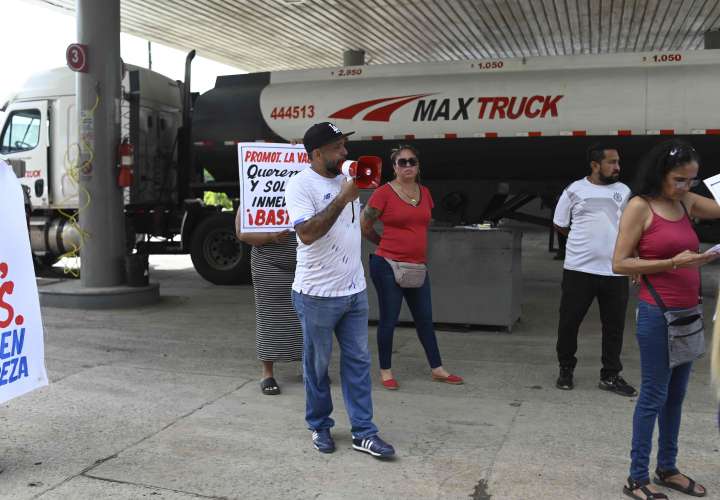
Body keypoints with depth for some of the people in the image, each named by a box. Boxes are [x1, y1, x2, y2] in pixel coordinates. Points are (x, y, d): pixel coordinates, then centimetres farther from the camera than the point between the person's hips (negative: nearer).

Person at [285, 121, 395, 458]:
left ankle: (363, 432, 16)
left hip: (354, 290, 6)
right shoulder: (301, 184, -13)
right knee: (317, 366, 9)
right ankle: (319, 427, 27)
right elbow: (306, 233, -26)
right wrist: (343, 198, -25)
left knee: (358, 362, 8)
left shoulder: (347, 177, 10)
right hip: (318, 294, -6)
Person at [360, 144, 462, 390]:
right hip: (388, 266, -5)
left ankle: (437, 369, 24)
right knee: (389, 319, 4)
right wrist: (387, 243, 8)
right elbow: (364, 226, -2)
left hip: (417, 266, 6)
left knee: (425, 319, 13)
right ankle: (385, 371, 19)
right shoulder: (384, 192, -9)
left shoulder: (424, 192, 9)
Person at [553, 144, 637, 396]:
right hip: (579, 269, -2)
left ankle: (610, 376, 22)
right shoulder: (575, 191, -1)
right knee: (569, 321, 5)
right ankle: (566, 369, 23)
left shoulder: (624, 191, 8)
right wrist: (585, 240, 6)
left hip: (615, 270, 3)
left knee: (614, 325, 8)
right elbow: (560, 225, 7)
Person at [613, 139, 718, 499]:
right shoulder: (640, 206, -9)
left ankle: (667, 468, 29)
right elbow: (619, 263, -13)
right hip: (657, 314, -7)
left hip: (688, 313, 7)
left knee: (676, 396, 15)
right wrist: (673, 263, -17)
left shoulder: (686, 202, 10)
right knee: (654, 396, -1)